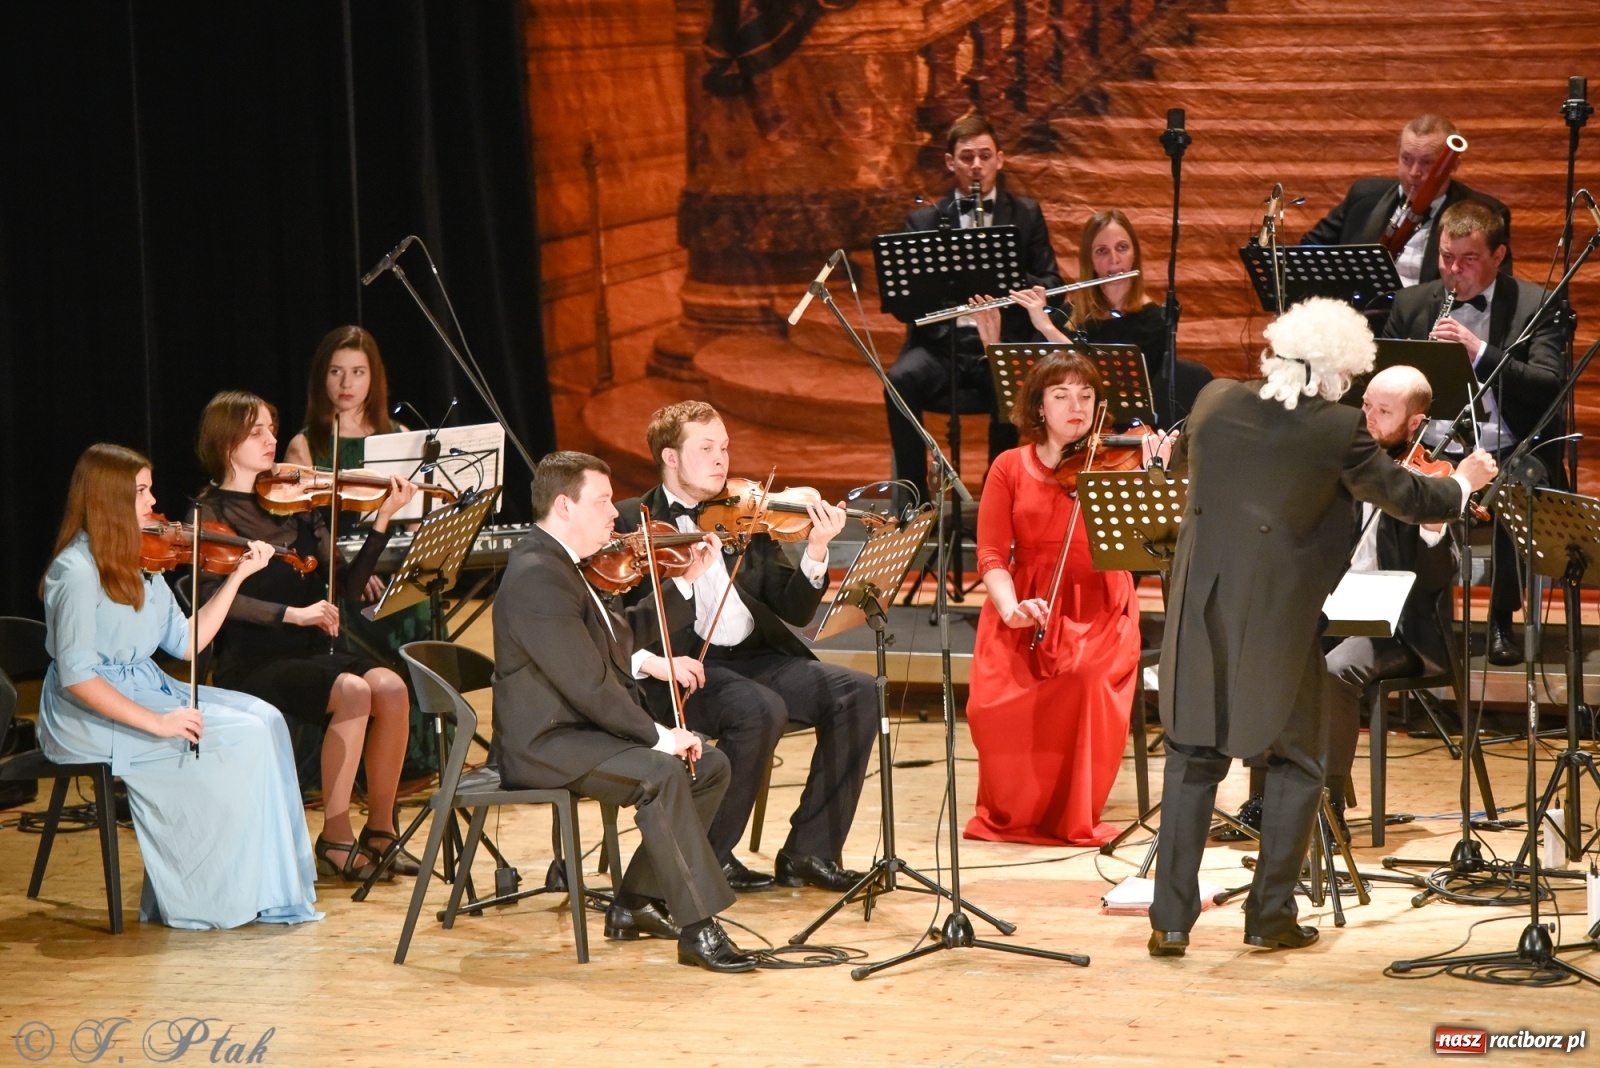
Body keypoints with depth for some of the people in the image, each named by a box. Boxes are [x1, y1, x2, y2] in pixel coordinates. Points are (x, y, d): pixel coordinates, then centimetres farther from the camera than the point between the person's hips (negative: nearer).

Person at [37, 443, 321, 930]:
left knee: (264, 718, -7)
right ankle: (218, 896, -7)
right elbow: (76, 675, -23)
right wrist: (156, 722, -26)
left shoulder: (139, 565, 9)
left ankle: (270, 888, -8)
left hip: (146, 689, 9)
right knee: (240, 737, -18)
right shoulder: (77, 571, -18)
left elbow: (187, 644, 11)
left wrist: (238, 576, 5)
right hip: (92, 714, -9)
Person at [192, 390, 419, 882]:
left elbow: (347, 586, 5)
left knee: (390, 687, -23)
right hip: (252, 665, -5)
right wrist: (290, 614, -28)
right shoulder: (211, 513, -2)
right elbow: (213, 596, -18)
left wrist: (382, 521, -7)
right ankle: (335, 841, -20)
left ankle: (379, 831, -10)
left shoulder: (297, 504, 12)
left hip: (311, 655, 5)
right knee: (352, 692, -30)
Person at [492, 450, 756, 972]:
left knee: (709, 765, 5)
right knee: (662, 774, -31)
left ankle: (635, 903, 9)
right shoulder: (537, 577, -19)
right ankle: (699, 929, -28)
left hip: (584, 728, 11)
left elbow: (622, 644, 16)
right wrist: (657, 735, -19)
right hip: (543, 744, -11)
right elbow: (589, 684, -24)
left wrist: (684, 582, 10)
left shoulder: (559, 565, 15)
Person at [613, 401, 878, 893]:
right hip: (687, 670, -5)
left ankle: (809, 852, -7)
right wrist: (650, 660, -27)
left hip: (755, 659, 6)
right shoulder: (632, 523, 2)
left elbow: (796, 611, 8)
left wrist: (816, 553, -10)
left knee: (857, 692, -15)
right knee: (761, 709, -34)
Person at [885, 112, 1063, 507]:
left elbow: (1052, 285, 8)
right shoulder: (924, 220, 14)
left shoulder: (1026, 215, 15)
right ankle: (913, 494, -20)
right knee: (901, 380, -31)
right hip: (940, 342, 1)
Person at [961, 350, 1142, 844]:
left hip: (1097, 611, -1)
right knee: (996, 697, -29)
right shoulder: (1011, 468, 7)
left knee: (1087, 681, -34)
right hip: (1025, 612, 1)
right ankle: (1011, 812, 0)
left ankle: (1074, 817, -10)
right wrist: (1010, 608, -20)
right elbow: (990, 553, -1)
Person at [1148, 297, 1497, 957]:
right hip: (1278, 618, -4)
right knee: (1295, 765, 13)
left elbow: (1181, 462, 21)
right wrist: (1463, 482, 20)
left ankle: (1171, 920, 5)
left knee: (1193, 760, 10)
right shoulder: (1336, 431, -13)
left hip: (1201, 611, 4)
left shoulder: (1216, 402, -1)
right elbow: (1405, 497, 0)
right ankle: (1271, 915, 13)